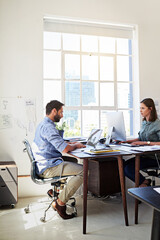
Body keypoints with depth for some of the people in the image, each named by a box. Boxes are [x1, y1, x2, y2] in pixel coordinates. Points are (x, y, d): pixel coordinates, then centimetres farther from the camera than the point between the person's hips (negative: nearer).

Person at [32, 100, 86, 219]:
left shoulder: (43, 124, 16)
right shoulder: (48, 126, -19)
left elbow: (57, 144, 27)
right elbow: (64, 149, -25)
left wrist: (71, 144, 13)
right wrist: (76, 146, -5)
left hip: (46, 164, 11)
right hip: (49, 168, -11)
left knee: (75, 164, 24)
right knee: (83, 170, -19)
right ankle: (60, 203, -11)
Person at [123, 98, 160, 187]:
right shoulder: (144, 123, 13)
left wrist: (146, 143, -24)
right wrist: (126, 141, 8)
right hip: (144, 155, 8)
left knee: (128, 167, -22)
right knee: (124, 165, -13)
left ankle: (144, 183, 2)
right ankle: (144, 182, 2)